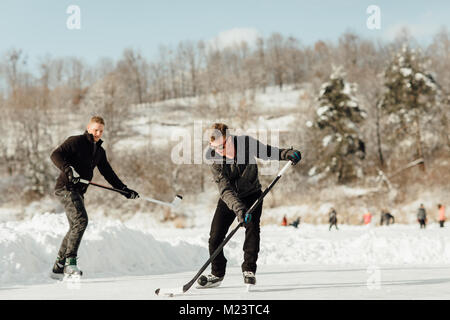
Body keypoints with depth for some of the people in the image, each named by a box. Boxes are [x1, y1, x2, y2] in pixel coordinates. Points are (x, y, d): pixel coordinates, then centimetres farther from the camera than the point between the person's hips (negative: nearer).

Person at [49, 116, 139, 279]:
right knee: (81, 220, -23)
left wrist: (124, 189, 17)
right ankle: (70, 261, -23)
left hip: (78, 191, 8)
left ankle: (58, 268, 15)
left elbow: (108, 173, 24)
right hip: (66, 187, -8)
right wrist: (68, 169, -31)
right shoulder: (76, 141, -6)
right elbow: (56, 155, -15)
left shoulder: (99, 151, 18)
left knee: (75, 227, 7)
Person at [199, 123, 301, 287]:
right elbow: (225, 189, -33)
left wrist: (288, 153, -25)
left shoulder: (246, 143, -22)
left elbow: (266, 151, -7)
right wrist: (238, 208, -49)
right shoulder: (215, 162, -25)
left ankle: (249, 269, -11)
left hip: (251, 195, 0)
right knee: (215, 237, -6)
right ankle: (217, 273, 12)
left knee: (252, 228, -22)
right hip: (229, 199, 0)